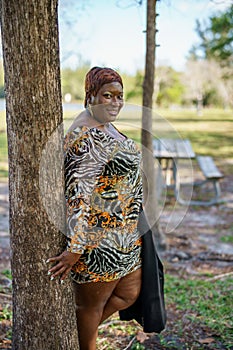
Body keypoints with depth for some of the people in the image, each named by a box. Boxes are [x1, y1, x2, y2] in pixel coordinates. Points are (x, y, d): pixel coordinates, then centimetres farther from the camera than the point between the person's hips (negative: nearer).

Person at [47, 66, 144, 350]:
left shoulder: (104, 127, 11)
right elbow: (80, 193, -28)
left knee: (128, 295, 21)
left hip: (122, 237, 10)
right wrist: (75, 249, -31)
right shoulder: (86, 135, -22)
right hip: (97, 238, -10)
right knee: (92, 303, 10)